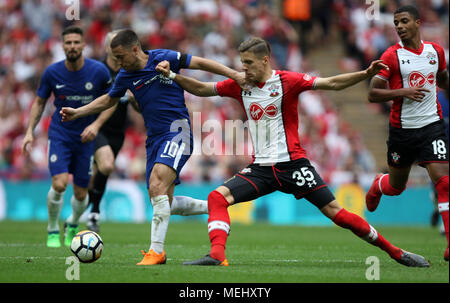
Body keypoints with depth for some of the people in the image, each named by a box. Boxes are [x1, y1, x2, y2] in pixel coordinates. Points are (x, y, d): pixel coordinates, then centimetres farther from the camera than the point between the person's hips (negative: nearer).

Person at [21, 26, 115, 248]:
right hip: (59, 135, 0)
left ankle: (72, 224, 38)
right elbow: (39, 102, 6)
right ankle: (53, 230, 6)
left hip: (85, 137, 1)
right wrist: (30, 131, -5)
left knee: (80, 194, 4)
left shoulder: (99, 71, -10)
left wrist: (96, 125, -14)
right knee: (59, 184, -19)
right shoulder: (52, 72, -8)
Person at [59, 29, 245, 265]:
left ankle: (156, 250, -28)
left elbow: (200, 63, -2)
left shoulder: (163, 58, -8)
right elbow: (109, 100, 26)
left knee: (157, 185, -26)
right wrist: (77, 112, 21)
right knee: (164, 202, 2)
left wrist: (234, 75, -7)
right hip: (154, 138, 7)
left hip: (177, 131, -7)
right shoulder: (125, 76, 8)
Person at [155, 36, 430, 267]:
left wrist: (366, 74, -26)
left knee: (334, 212, -8)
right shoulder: (239, 86, 7)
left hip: (292, 163, -5)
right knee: (217, 197, -14)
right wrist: (172, 75, 3)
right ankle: (217, 255, -22)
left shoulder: (287, 81, -7)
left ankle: (395, 252, 1)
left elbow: (332, 83, -13)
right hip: (261, 168, 5)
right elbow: (200, 89, 16)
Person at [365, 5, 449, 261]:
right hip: (402, 128, -1)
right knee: (396, 186, 15)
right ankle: (377, 185, 54)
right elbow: (373, 94, -11)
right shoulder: (392, 56, -7)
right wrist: (403, 92, -22)